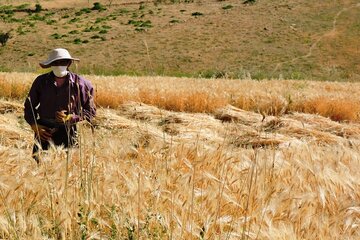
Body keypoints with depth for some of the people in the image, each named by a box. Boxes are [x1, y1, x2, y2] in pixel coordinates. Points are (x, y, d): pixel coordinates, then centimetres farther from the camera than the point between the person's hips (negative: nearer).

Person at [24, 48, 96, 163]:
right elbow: (29, 106, 14)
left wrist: (70, 118, -11)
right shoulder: (41, 81, 5)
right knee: (38, 161, -2)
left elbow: (90, 110, 3)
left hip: (68, 131, -2)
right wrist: (35, 126, -1)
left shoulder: (80, 83, -1)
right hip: (44, 131, 2)